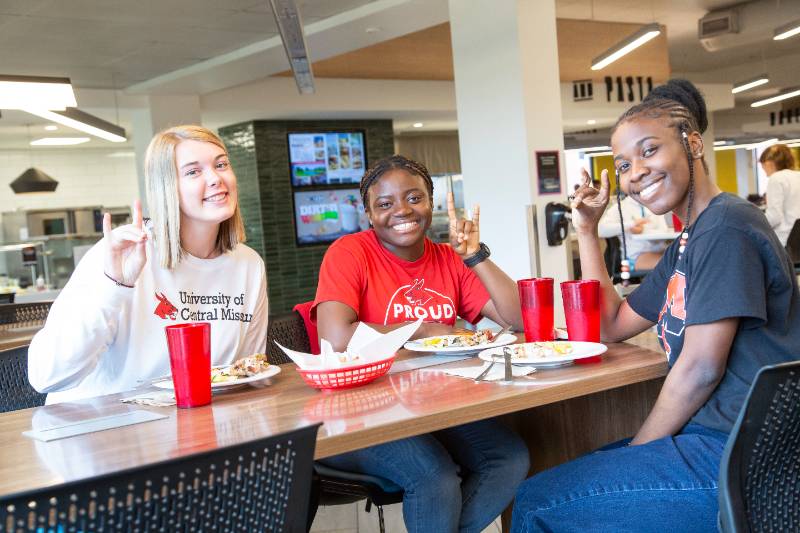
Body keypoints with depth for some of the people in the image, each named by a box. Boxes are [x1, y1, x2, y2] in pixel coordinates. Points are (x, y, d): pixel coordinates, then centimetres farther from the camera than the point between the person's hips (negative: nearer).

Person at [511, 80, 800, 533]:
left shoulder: (726, 227, -16)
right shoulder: (687, 243, 15)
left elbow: (700, 369, -19)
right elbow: (612, 326, 19)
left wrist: (637, 450, -6)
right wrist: (588, 231, 13)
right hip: (710, 437, 10)